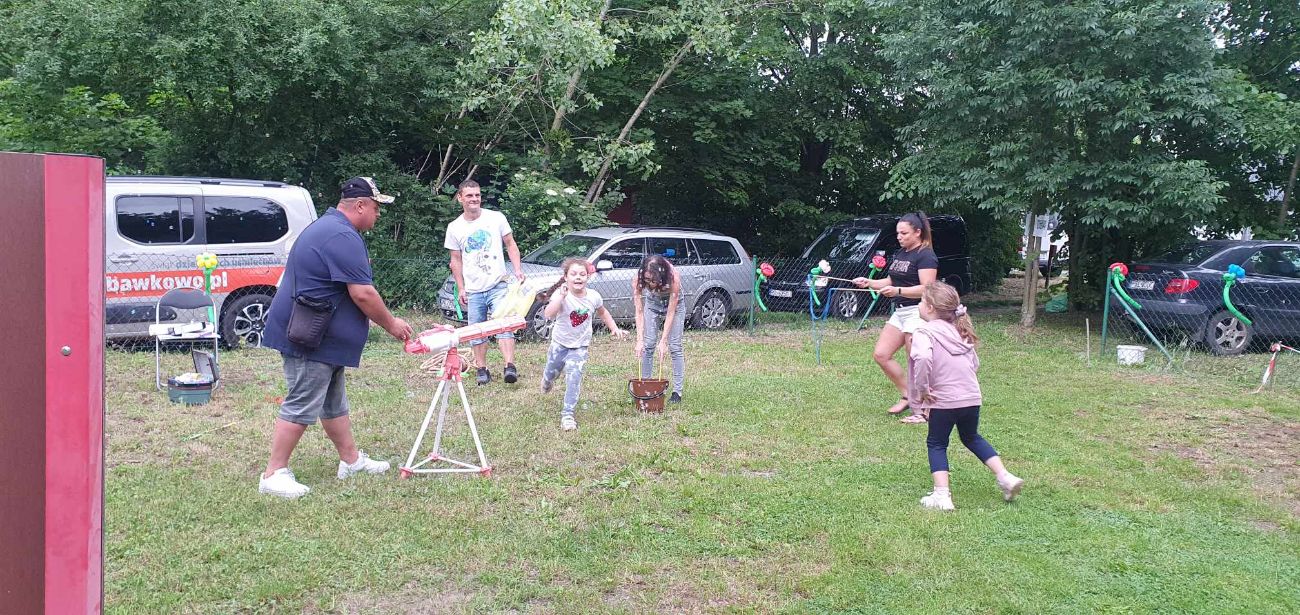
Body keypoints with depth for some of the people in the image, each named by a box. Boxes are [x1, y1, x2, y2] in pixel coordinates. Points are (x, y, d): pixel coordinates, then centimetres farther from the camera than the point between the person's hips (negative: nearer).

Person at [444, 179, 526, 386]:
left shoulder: (496, 218, 1)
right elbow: (456, 261, 10)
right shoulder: (454, 228, 4)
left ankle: (510, 366, -19)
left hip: (498, 285, -2)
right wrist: (461, 289, 4)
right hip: (473, 290, 2)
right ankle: (482, 370, 15)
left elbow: (511, 245, 7)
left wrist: (518, 269, -7)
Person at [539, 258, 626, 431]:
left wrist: (614, 329, 4)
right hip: (560, 343, 0)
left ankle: (568, 414, -7)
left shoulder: (593, 296, -12)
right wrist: (561, 296, -47)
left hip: (580, 345, 1)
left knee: (574, 377, -16)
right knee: (552, 372, 20)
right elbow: (548, 315, -41)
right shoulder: (560, 295, -24)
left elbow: (602, 313, 10)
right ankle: (547, 379, 60)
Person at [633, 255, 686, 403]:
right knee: (648, 345, -3)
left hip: (674, 304, -2)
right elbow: (639, 312, -27)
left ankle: (677, 391, -2)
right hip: (652, 303, 2)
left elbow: (670, 313, -31)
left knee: (675, 347, -6)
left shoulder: (674, 279, -39)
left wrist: (663, 341, -31)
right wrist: (639, 340, -33)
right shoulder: (639, 279, -32)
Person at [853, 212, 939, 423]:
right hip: (900, 312, 9)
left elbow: (927, 289, -19)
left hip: (918, 312, -9)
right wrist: (869, 283, 3)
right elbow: (890, 281, 20)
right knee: (880, 355, 6)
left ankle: (924, 409, 2)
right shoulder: (899, 254, 16)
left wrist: (898, 291, -29)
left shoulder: (926, 256, -11)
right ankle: (907, 396, 18)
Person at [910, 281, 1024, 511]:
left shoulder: (924, 333, -11)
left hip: (944, 401, -6)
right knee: (971, 437, 28)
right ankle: (1005, 477, 22)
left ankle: (942, 495, 6)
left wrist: (921, 389, -19)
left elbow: (923, 358, -30)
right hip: (972, 397, 6)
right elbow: (975, 363, 17)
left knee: (936, 443, 14)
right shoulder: (959, 331, 13)